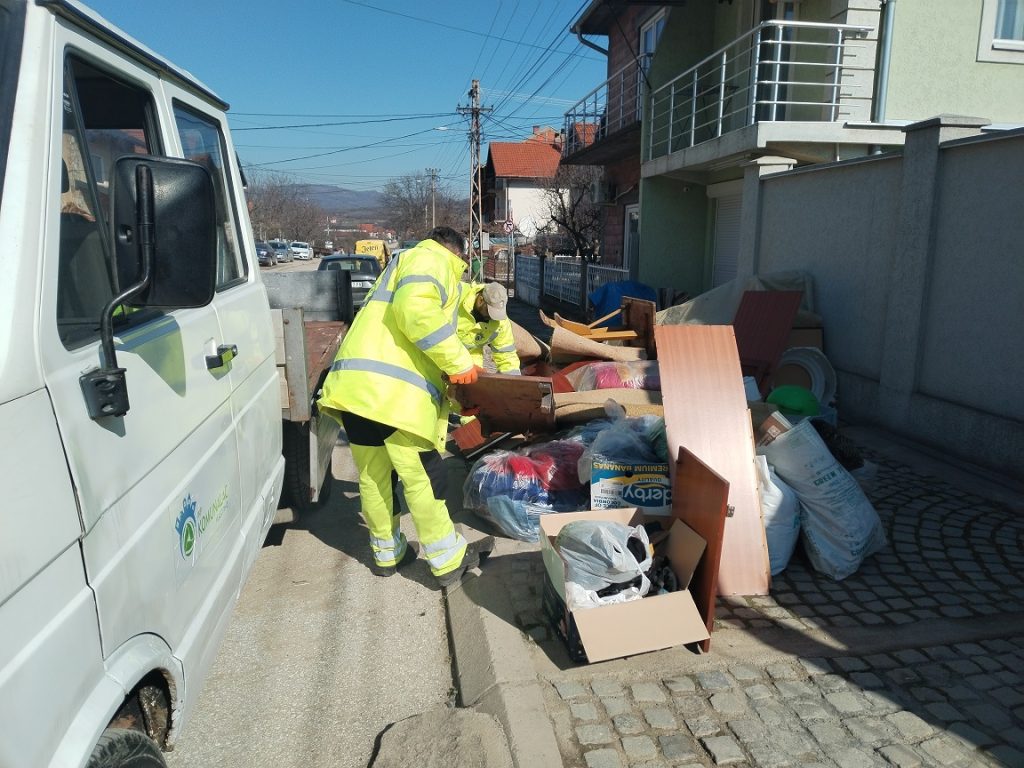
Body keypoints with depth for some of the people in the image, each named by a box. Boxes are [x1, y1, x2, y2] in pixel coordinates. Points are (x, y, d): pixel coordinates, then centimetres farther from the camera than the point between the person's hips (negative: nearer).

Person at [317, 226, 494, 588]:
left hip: (353, 385, 9)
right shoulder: (432, 260, 4)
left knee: (373, 477, 18)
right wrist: (459, 361, -13)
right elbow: (415, 308, -17)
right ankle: (449, 561, 15)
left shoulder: (404, 263, 34)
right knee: (422, 478, 2)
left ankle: (387, 553, 34)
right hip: (395, 391, -9)